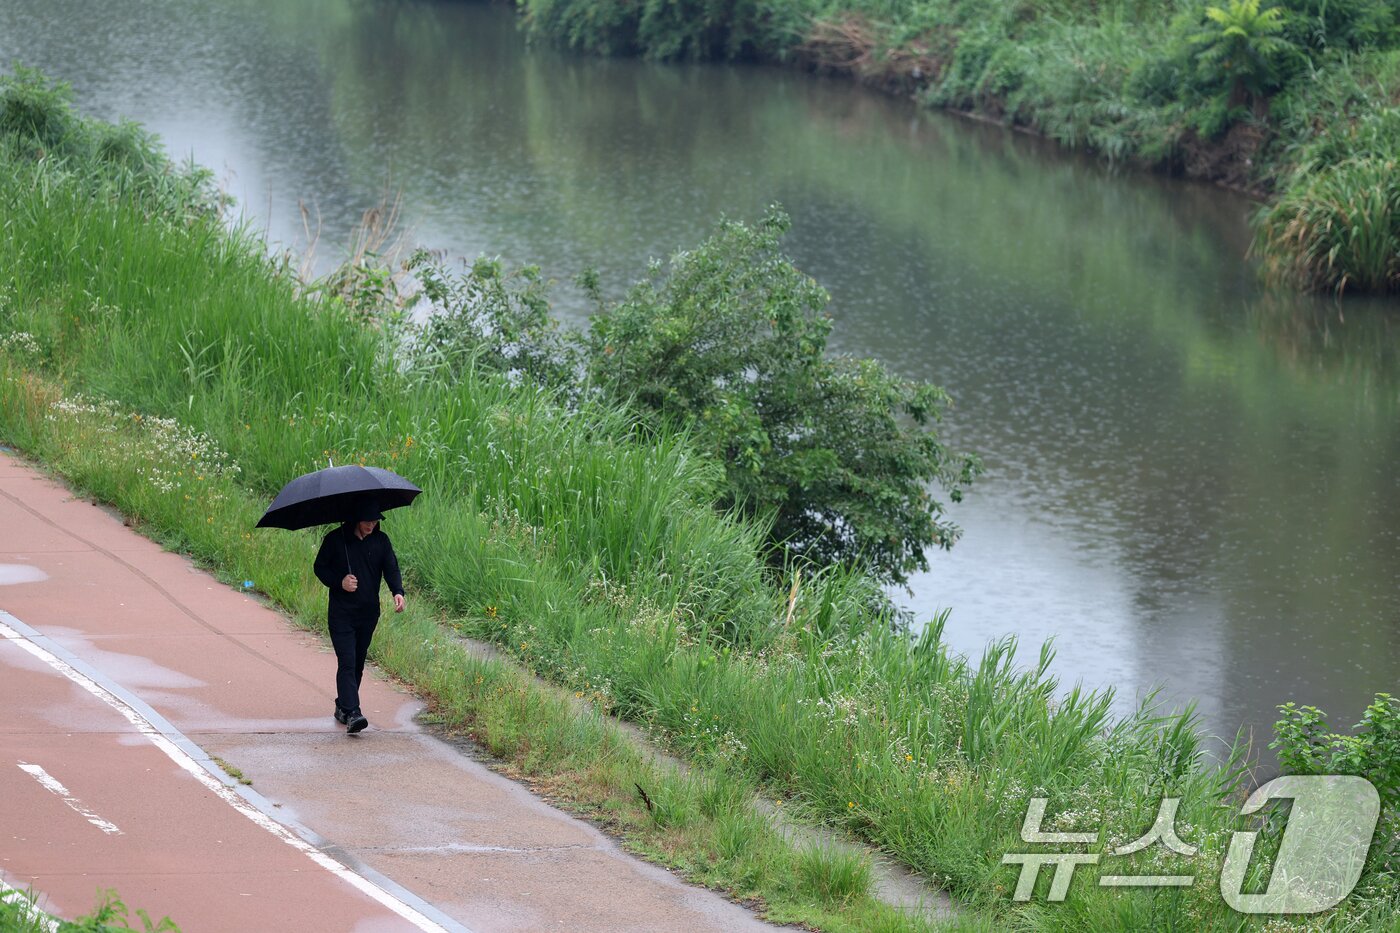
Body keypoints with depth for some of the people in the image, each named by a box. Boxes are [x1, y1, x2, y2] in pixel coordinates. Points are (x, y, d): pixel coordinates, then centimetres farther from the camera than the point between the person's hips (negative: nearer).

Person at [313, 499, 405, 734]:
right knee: (347, 662, -14)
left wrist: (397, 591, -20)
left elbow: (391, 568, -1)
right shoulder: (335, 540, -3)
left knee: (358, 663, 11)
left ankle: (343, 707, 26)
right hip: (341, 612, -4)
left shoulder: (380, 541, 5)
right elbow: (320, 567, 3)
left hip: (368, 613, 4)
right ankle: (351, 713, -23)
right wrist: (339, 582, -14)